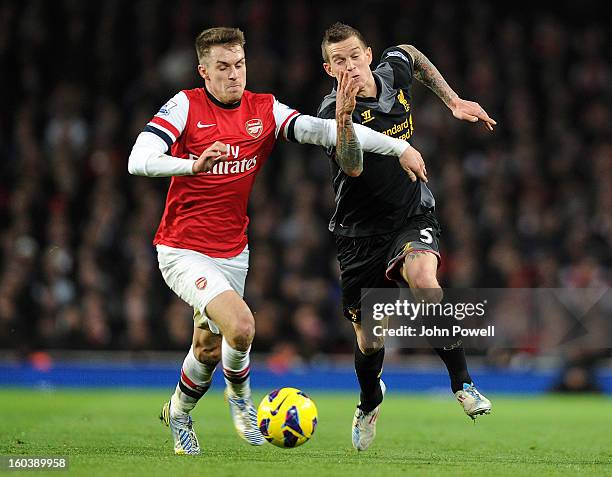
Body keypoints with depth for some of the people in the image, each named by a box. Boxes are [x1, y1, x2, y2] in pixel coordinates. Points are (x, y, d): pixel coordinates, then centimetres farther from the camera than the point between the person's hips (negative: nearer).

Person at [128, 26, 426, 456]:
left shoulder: (264, 111, 0)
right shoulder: (186, 106, -11)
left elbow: (323, 130, -8)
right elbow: (139, 161, -20)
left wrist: (399, 147, -17)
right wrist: (193, 164, -37)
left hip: (232, 251, 5)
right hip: (183, 250, -5)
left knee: (209, 351, 14)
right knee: (240, 325, -24)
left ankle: (179, 412, 44)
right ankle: (239, 392, 8)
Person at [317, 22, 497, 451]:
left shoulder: (394, 71, -5)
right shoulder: (332, 112, -19)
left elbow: (416, 58, 22)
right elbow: (352, 168, -37)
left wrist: (455, 102, 17)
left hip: (413, 216, 1)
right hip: (361, 231, -1)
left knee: (423, 276, -34)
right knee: (370, 340, 5)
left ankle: (462, 383, -21)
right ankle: (370, 401, 41)